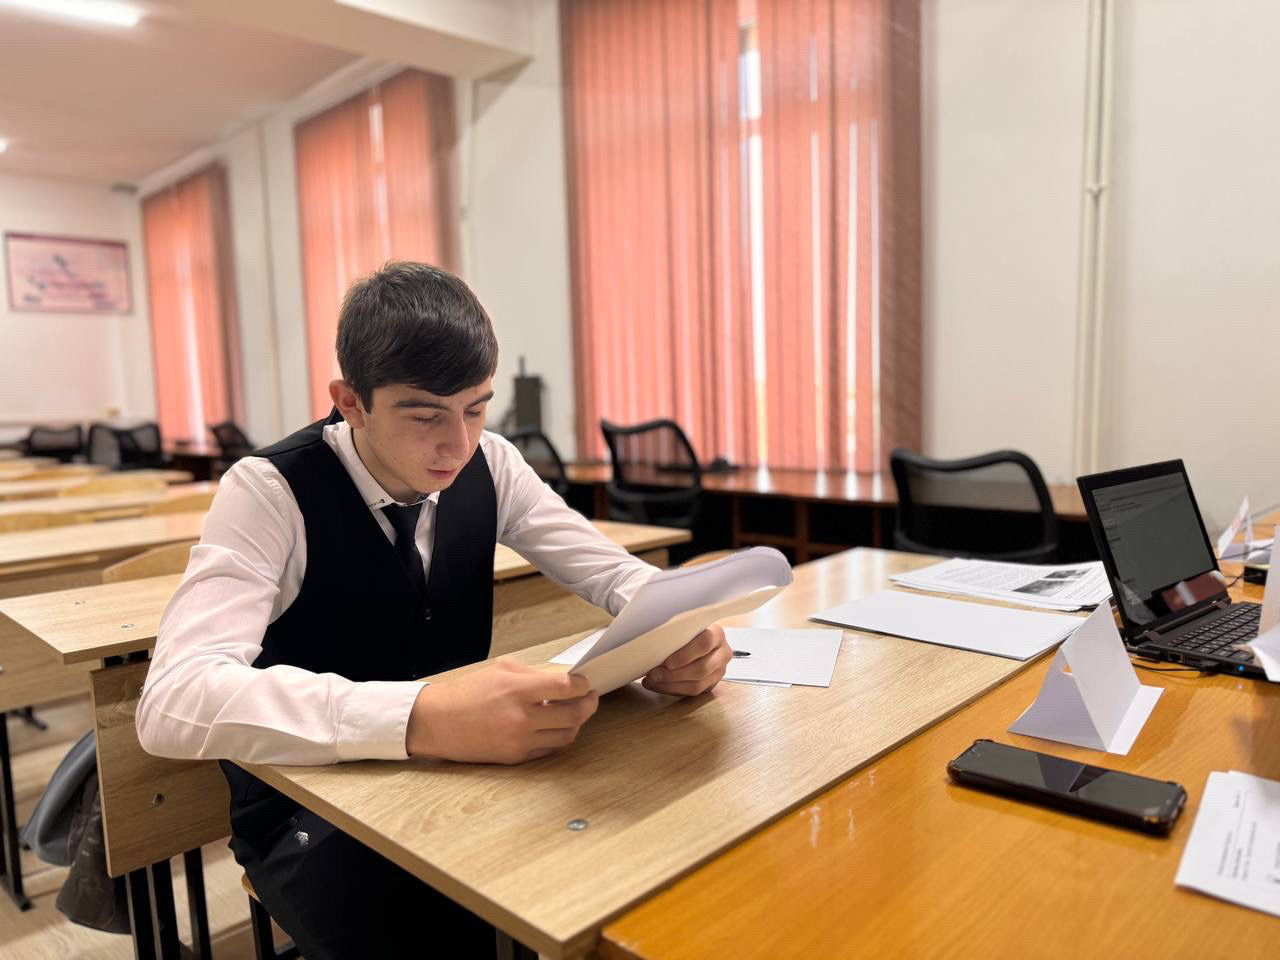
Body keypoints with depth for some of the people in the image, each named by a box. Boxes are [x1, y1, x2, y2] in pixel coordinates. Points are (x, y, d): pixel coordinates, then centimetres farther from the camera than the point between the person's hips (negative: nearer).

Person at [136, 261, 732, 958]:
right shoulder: (269, 490, -20)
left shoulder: (489, 467, -6)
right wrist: (419, 717, -48)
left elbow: (616, 573, -2)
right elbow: (174, 700, -33)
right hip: (311, 810, -3)